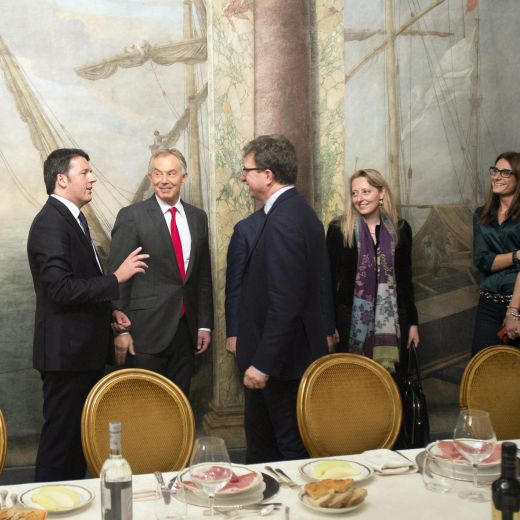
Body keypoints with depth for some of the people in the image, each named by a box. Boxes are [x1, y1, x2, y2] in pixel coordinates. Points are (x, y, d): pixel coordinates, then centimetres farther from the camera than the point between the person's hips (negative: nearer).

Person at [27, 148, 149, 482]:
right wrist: (115, 278, -20)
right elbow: (60, 289, -25)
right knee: (61, 434, 0)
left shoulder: (74, 219, 14)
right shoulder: (50, 223, -17)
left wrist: (108, 311, 9)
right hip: (66, 350, -10)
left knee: (79, 432, 18)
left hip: (85, 348, 10)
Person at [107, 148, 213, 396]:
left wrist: (205, 324, 10)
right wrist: (121, 331, -11)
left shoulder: (198, 217, 10)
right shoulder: (131, 217, -6)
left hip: (186, 329, 5)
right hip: (146, 331, -4)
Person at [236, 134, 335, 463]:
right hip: (303, 348, 10)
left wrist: (263, 363, -22)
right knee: (260, 434, 20)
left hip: (285, 357, -10)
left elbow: (284, 302, -26)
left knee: (292, 448, 5)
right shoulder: (300, 211, 9)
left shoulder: (283, 221, -22)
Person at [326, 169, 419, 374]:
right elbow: (330, 279, -2)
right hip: (351, 321, -2)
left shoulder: (400, 229, 4)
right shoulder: (338, 229, -4)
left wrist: (413, 322, 8)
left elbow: (405, 279, 10)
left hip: (390, 320, 2)